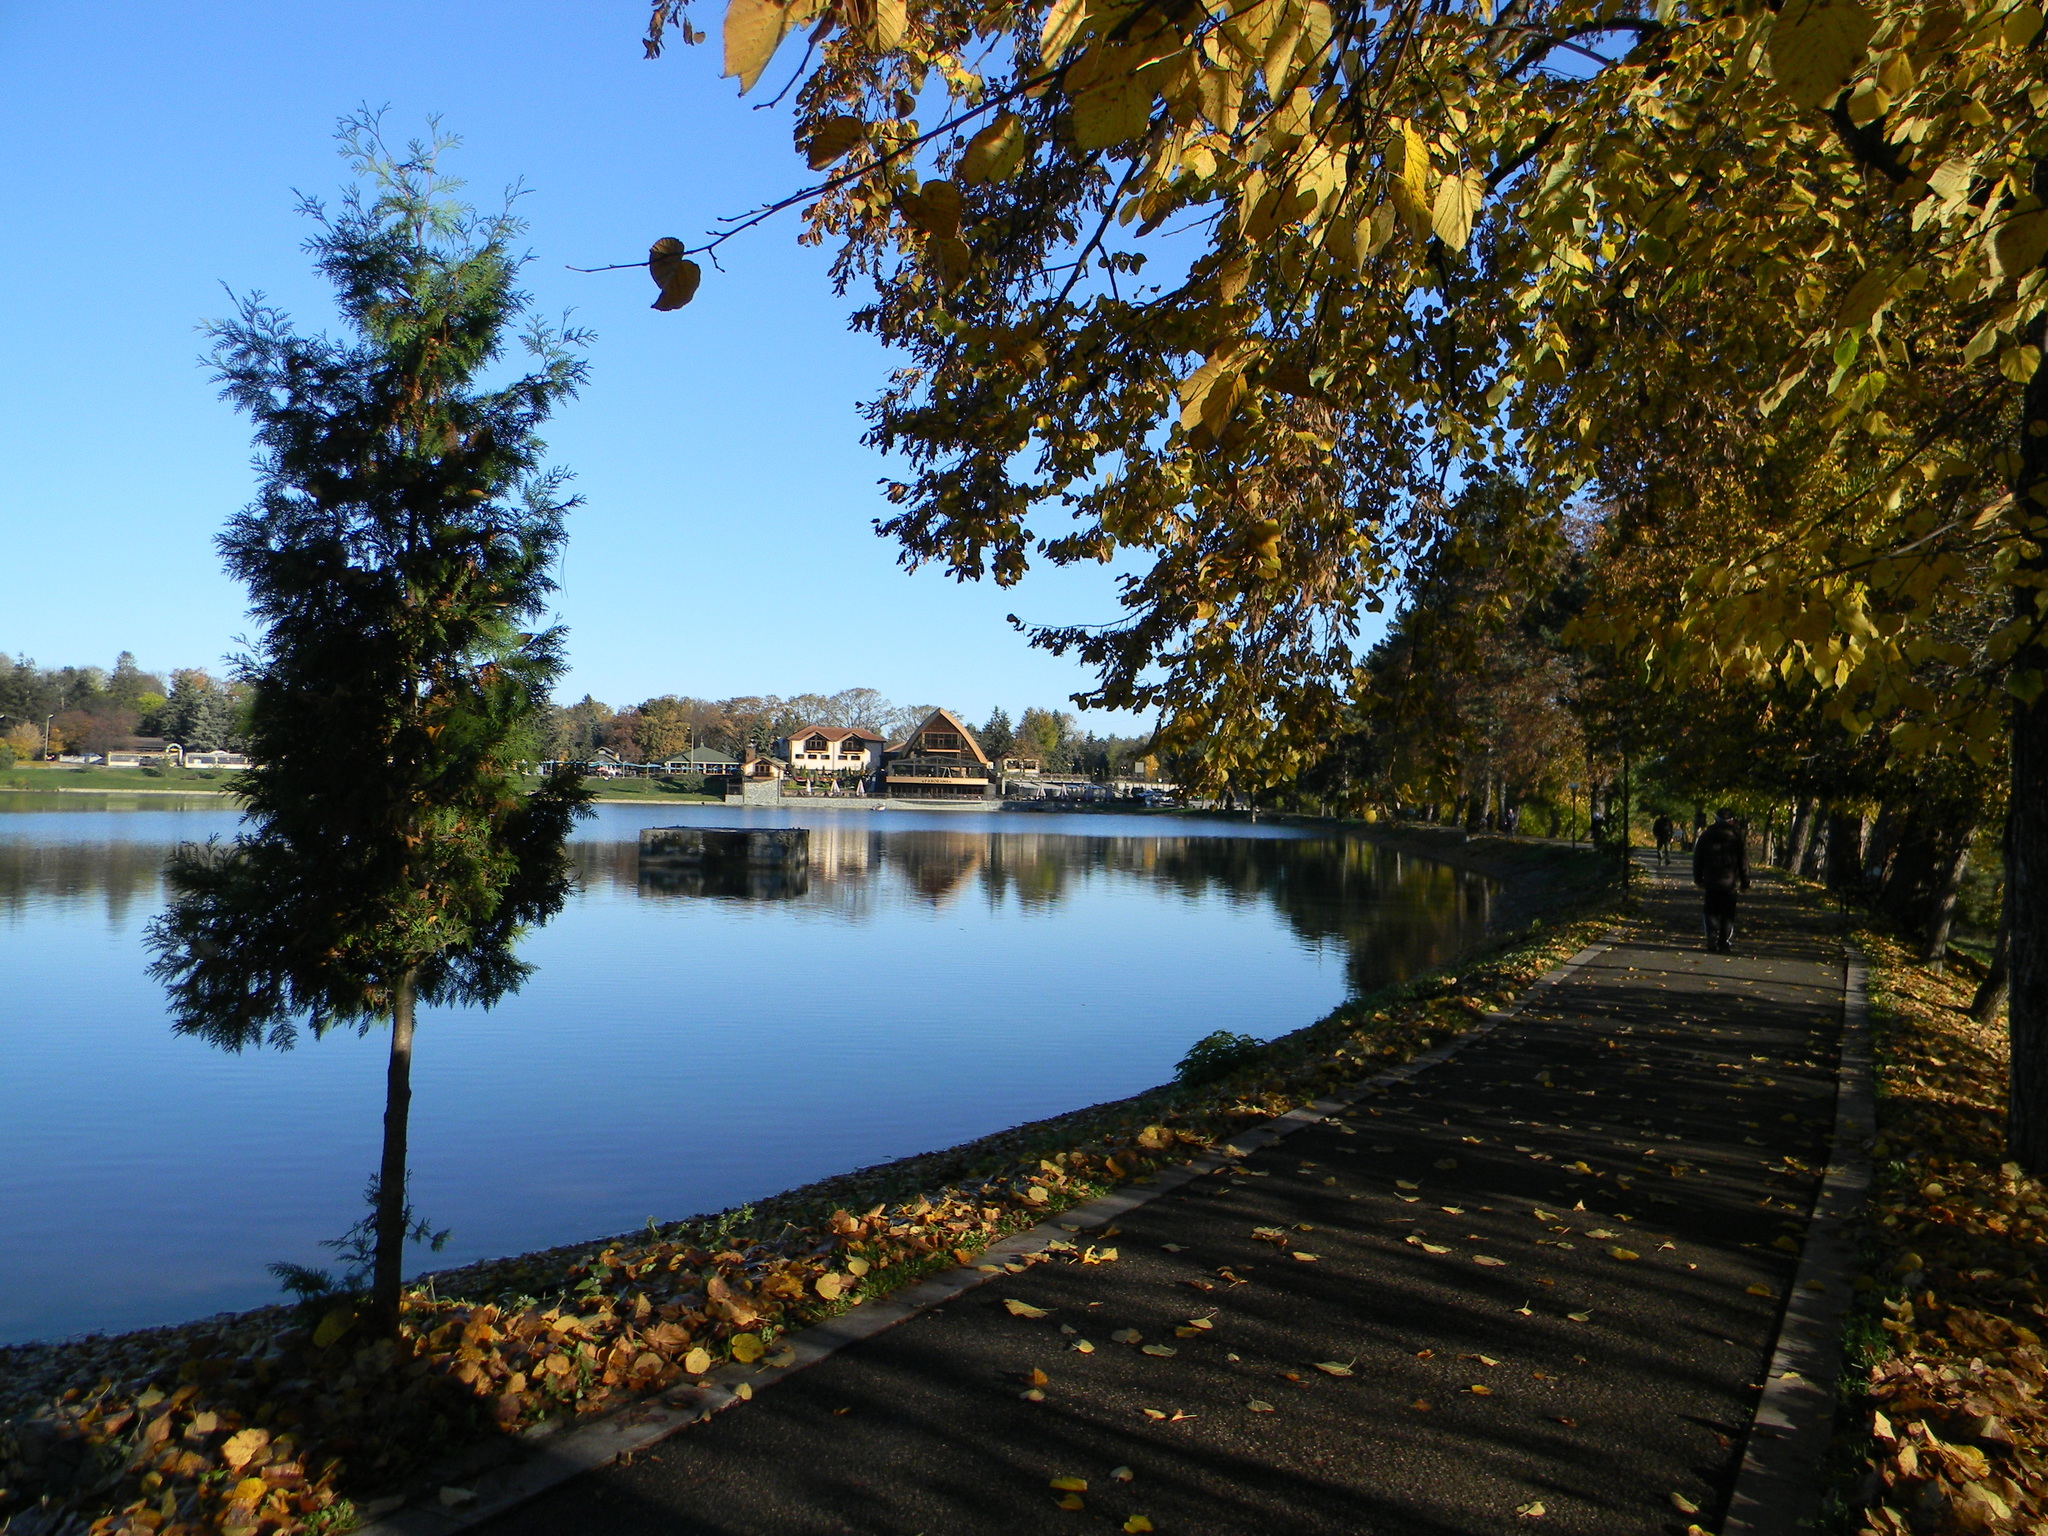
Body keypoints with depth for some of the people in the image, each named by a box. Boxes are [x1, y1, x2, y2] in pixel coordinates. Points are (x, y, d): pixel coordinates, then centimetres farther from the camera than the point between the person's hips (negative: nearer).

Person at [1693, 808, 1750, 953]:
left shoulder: (1705, 836, 5)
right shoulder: (1738, 836, 0)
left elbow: (1698, 859, 8)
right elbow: (1744, 862, 2)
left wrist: (1698, 878, 15)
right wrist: (1745, 881, 8)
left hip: (1711, 881, 1)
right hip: (1730, 882, -1)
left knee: (1711, 912, 7)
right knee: (1728, 914, 5)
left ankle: (1712, 941, -3)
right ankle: (1726, 943, 3)